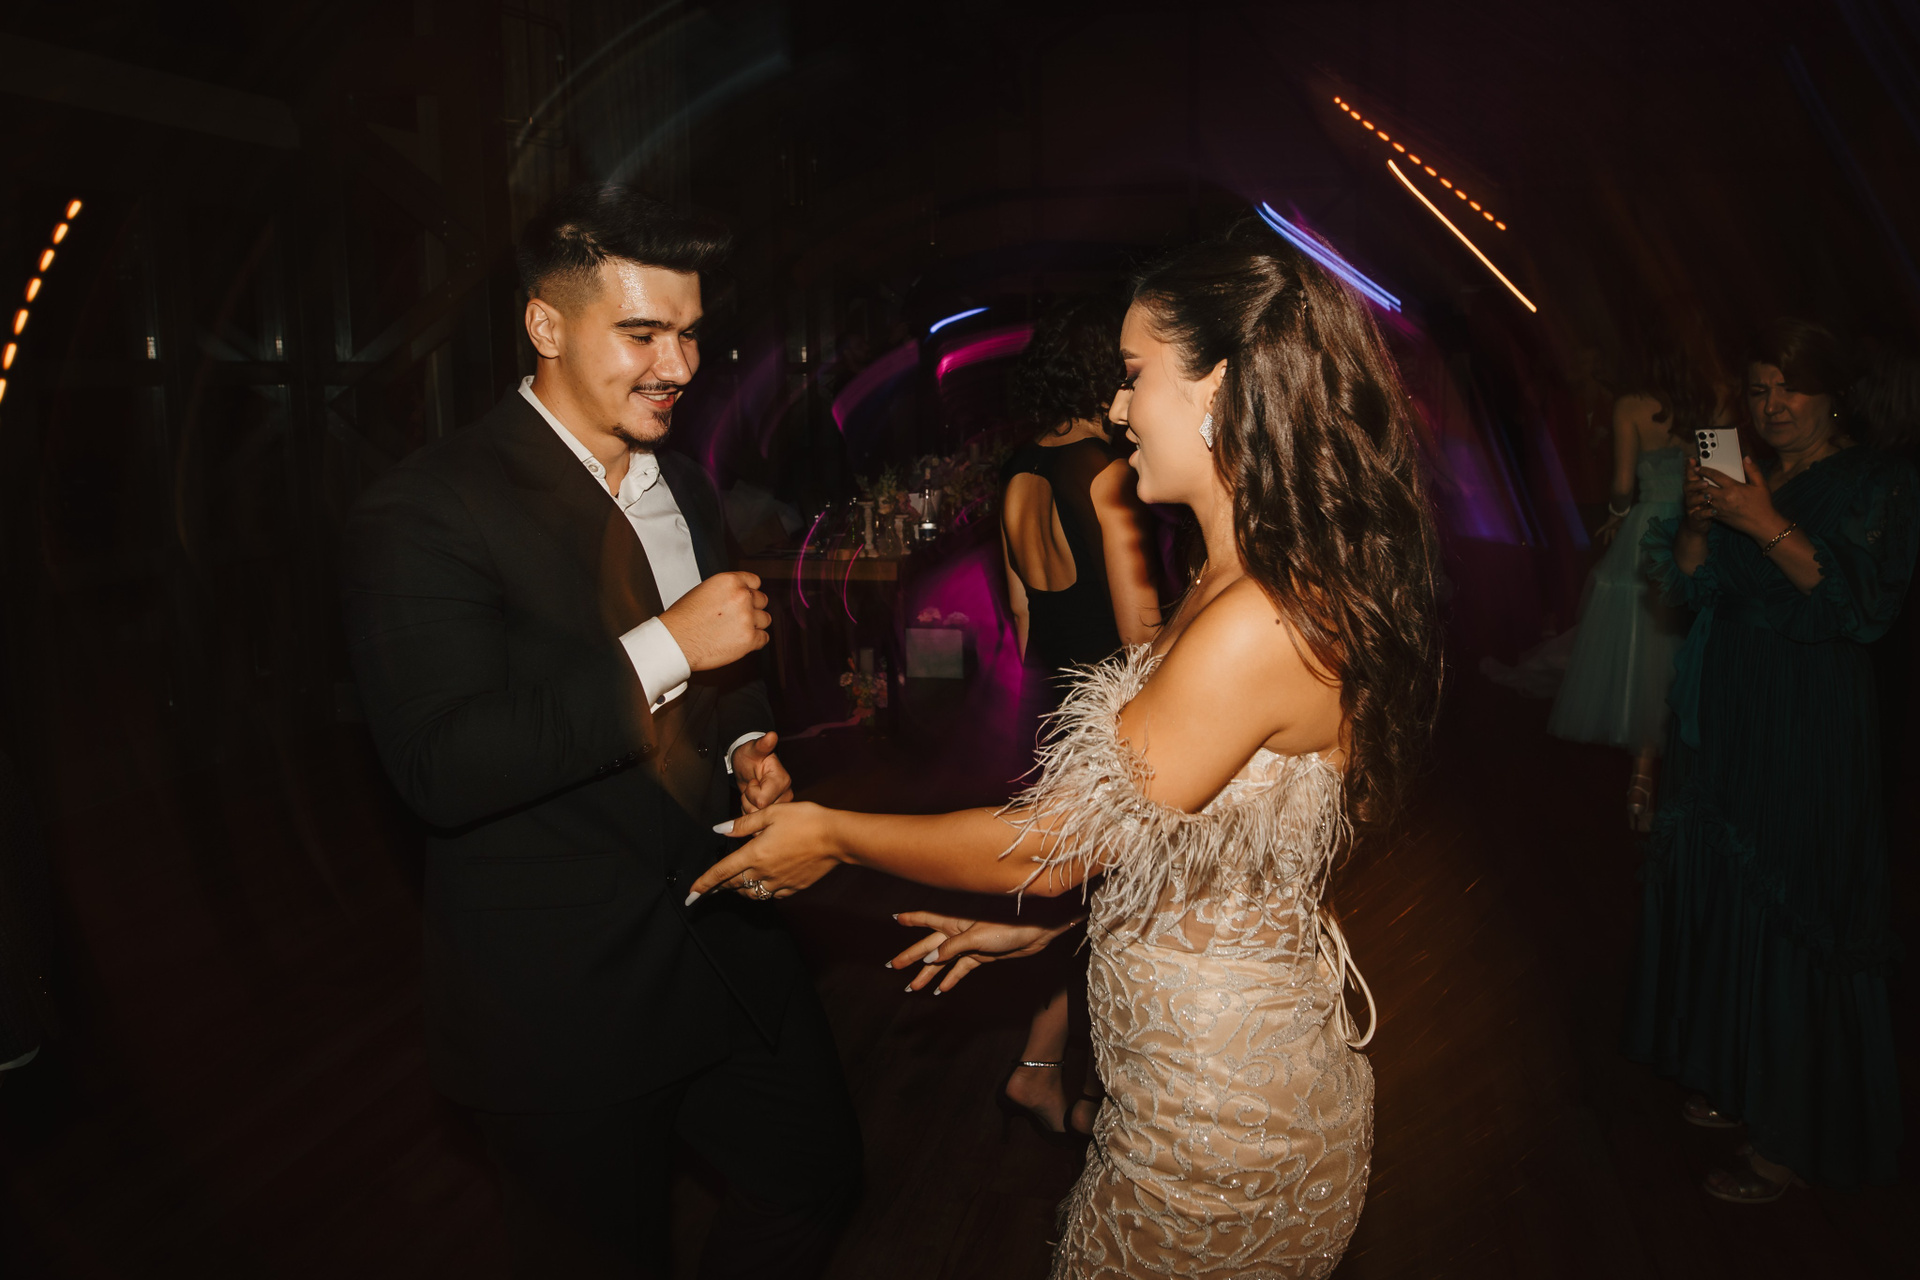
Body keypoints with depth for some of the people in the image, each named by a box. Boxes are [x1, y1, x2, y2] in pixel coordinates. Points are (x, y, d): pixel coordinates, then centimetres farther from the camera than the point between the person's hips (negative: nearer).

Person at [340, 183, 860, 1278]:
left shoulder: (687, 489, 8)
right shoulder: (427, 510, -17)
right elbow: (443, 768, -26)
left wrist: (751, 746, 0)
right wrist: (665, 648, -27)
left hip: (726, 942, 7)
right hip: (559, 999, -6)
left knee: (821, 1172, 18)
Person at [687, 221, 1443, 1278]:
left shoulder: (1260, 626, -29)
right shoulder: (1251, 582, 2)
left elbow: (1056, 841, -21)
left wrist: (834, 836, -9)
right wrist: (1035, 917, 13)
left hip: (1219, 1102, -8)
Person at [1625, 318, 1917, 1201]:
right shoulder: (1741, 476, 12)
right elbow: (1690, 587, 7)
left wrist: (1767, 525, -23)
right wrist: (1698, 519, -11)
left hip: (1809, 731, -6)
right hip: (1723, 722, 6)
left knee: (1788, 910, -4)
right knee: (1717, 890, 10)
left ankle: (1791, 1137, 6)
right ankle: (1737, 1079, 27)